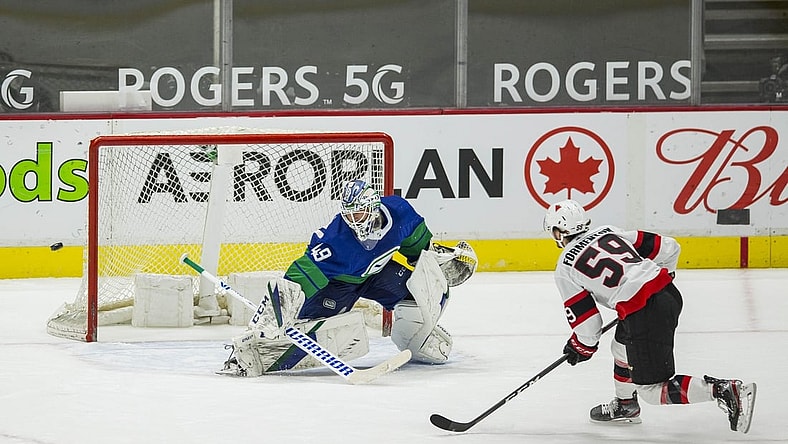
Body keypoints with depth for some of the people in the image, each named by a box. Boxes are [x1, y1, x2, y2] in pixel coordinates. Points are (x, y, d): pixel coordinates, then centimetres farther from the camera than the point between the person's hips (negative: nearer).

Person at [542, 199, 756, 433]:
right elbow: (668, 247, 18)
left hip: (644, 313, -8)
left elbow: (586, 320, 6)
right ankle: (625, 405, 49)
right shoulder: (608, 231, 21)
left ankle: (724, 391, -15)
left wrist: (582, 347, 26)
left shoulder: (565, 268, 6)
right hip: (669, 291, 8)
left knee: (651, 389, -1)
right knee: (621, 345, 32)